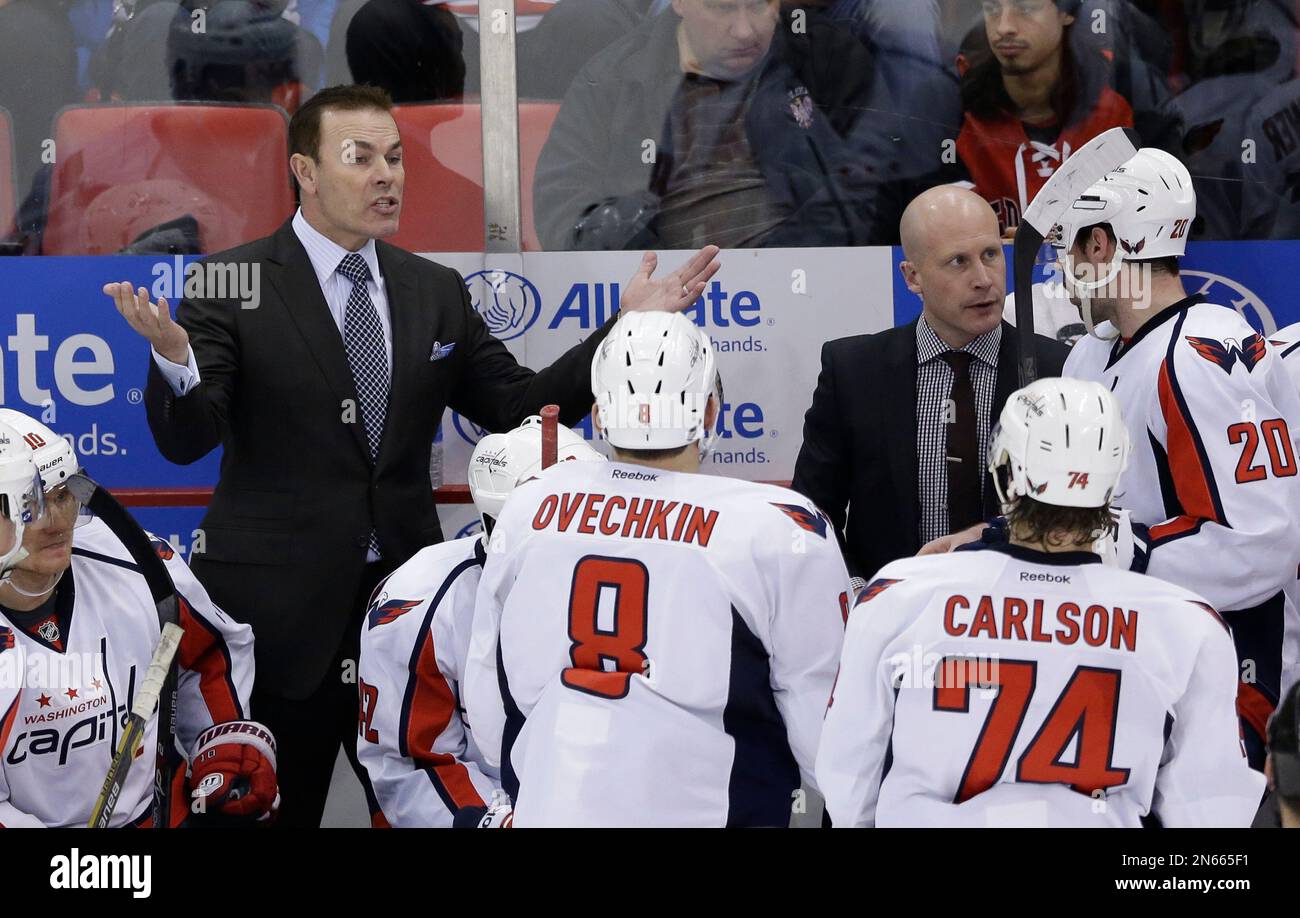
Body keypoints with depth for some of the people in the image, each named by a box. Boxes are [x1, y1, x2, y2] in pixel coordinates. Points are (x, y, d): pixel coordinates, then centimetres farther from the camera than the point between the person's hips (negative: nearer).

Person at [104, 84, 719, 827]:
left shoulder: (437, 292, 8)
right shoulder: (233, 287, -6)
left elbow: (522, 410, 8)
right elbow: (185, 441, -13)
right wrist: (172, 354, -34)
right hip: (277, 607, -4)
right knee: (273, 814, 8)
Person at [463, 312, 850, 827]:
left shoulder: (528, 508, 1)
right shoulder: (776, 529, -11)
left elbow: (485, 697, 9)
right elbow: (824, 725, -7)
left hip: (547, 807, 3)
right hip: (705, 809, -3)